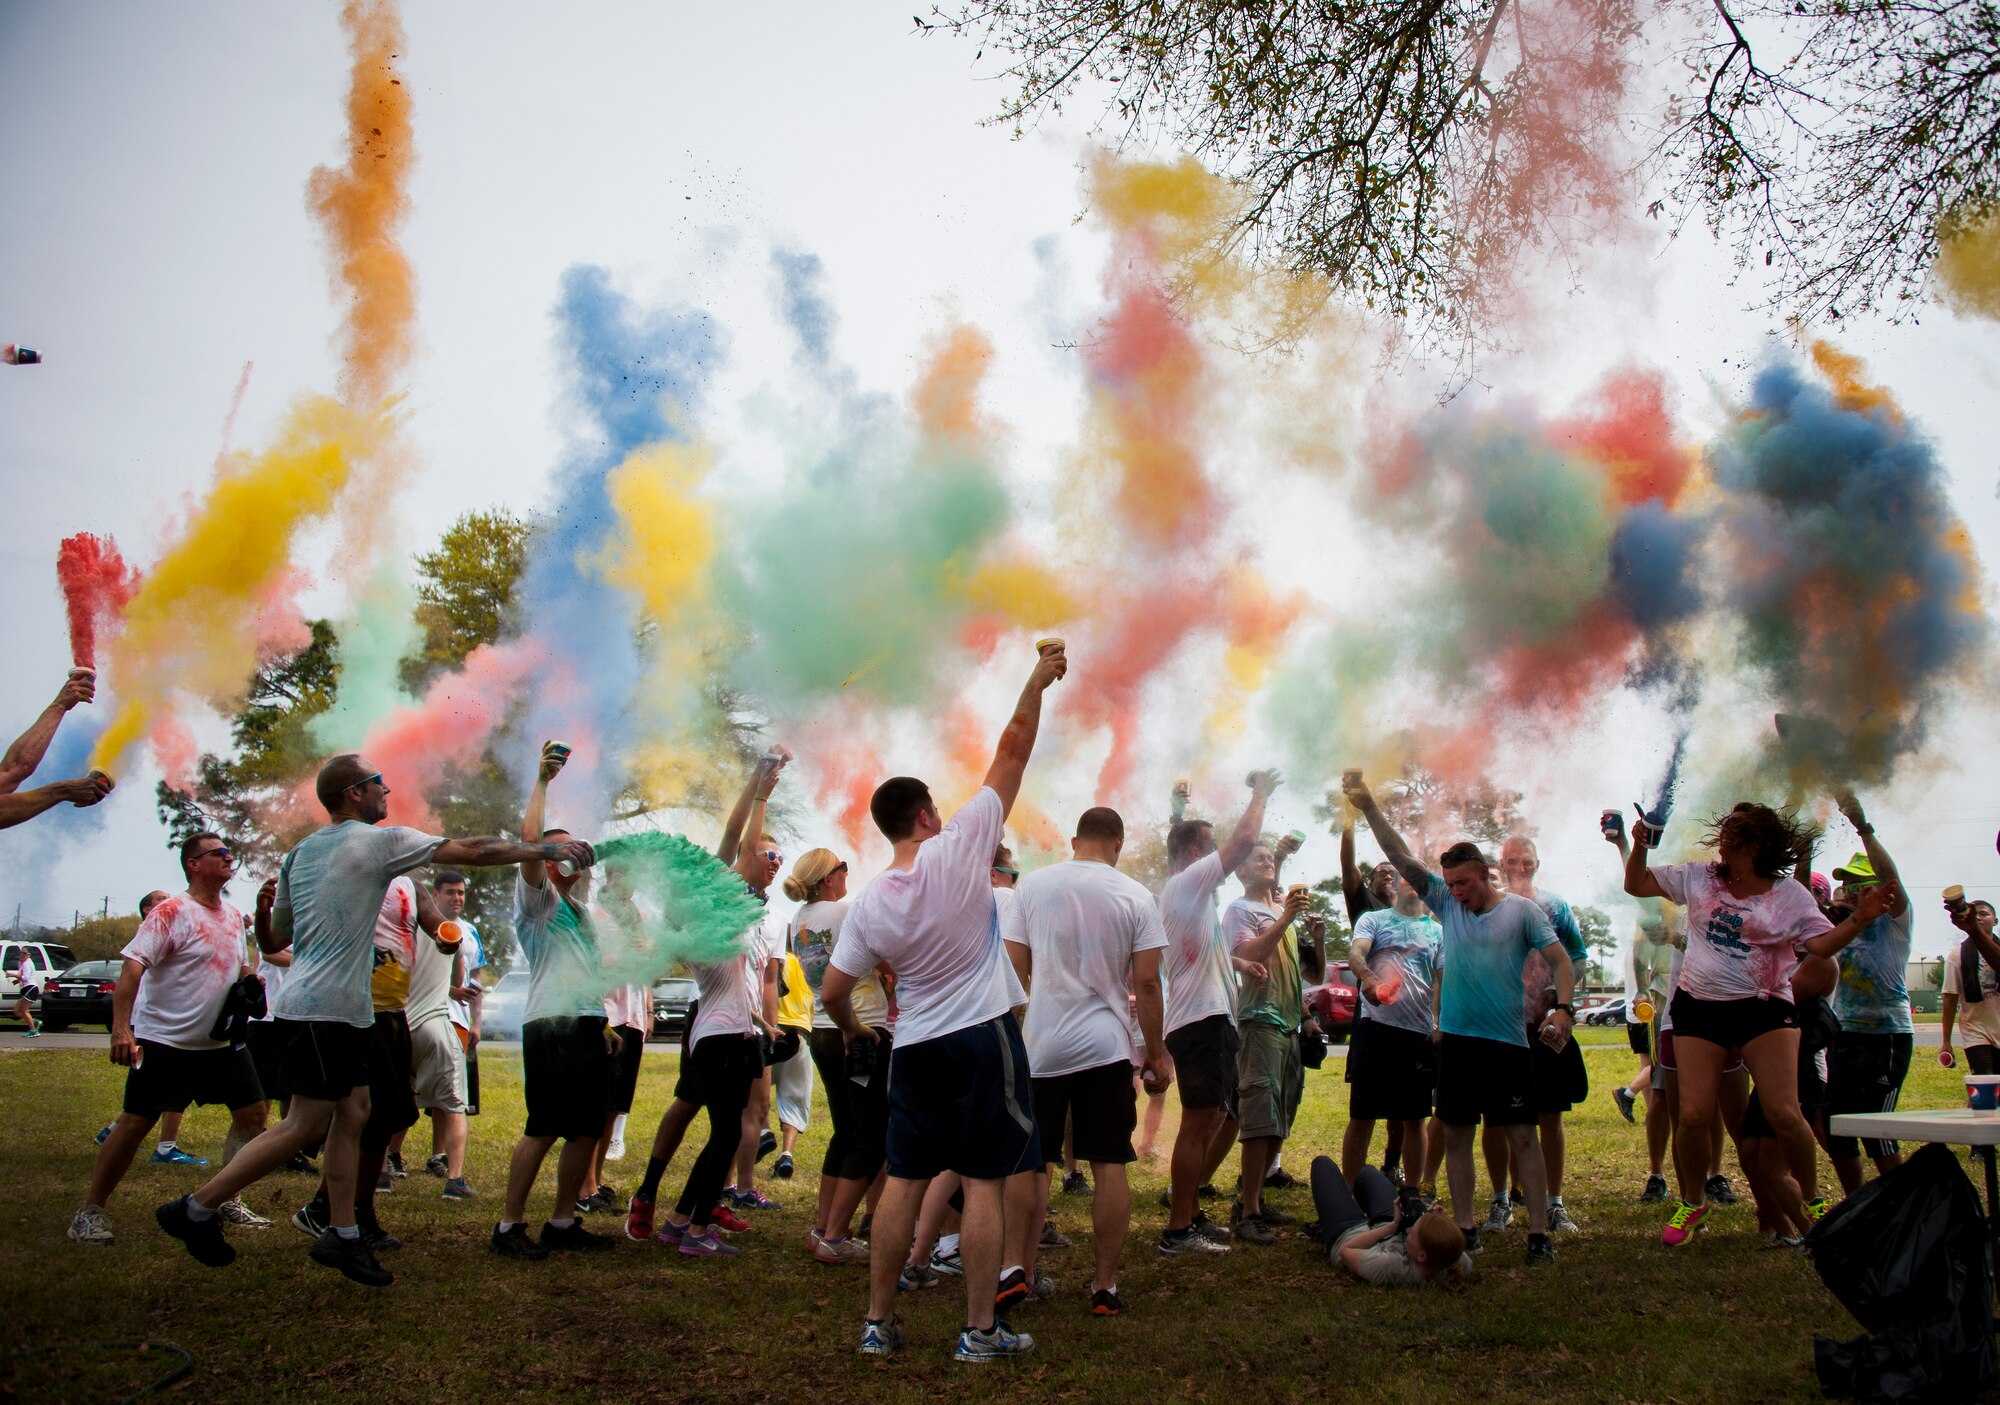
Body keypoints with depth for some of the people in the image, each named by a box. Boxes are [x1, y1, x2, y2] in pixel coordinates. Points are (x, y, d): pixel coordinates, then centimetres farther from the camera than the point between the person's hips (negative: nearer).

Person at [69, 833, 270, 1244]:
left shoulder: (233, 916, 9)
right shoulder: (171, 912, -13)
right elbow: (132, 967, -21)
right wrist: (121, 1028, -30)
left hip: (221, 1042, 7)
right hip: (164, 1041, -7)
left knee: (252, 1114, 5)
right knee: (134, 1123, -5)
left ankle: (226, 1201, 17)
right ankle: (90, 1211, 9)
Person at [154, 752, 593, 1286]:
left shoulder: (299, 852, 15)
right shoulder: (380, 840, -9)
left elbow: (272, 941, 21)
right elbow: (472, 851, -8)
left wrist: (261, 910, 6)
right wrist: (549, 850, -2)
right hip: (325, 1011, -9)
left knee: (352, 1115, 10)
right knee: (306, 1126, -4)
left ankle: (342, 1235, 13)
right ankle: (195, 1210, 4)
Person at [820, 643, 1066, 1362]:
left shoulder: (867, 903, 0)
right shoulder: (958, 848, -10)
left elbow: (832, 992, 2)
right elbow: (1011, 752, -6)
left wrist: (854, 1029, 23)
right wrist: (1037, 682, 4)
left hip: (913, 1048, 4)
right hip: (984, 1036, -3)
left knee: (903, 1179, 11)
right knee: (982, 1182, 1)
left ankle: (878, 1321, 16)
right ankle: (981, 1329, 5)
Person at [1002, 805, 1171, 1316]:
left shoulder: (1032, 885, 1)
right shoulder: (1136, 897, -1)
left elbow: (1013, 967, 2)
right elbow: (1146, 983, -3)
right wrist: (1157, 1054, 6)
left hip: (1040, 1044, 1)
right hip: (1106, 1046, -1)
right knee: (1110, 1165, 4)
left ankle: (1020, 1267, 5)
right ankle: (1105, 1285, 6)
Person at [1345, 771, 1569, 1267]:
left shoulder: (1521, 910, -1)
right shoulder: (1446, 903, 7)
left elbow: (1561, 961, -3)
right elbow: (1402, 858, 2)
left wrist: (1562, 1008, -20)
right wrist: (1368, 807, -6)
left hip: (1508, 1042, -4)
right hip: (1456, 1039, 4)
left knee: (1521, 1136, -3)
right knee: (1456, 1135, 7)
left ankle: (1539, 1232, 1)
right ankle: (1465, 1229, 15)